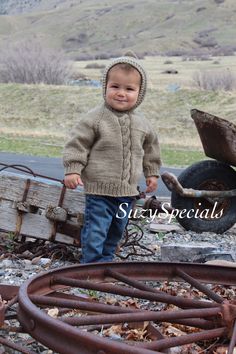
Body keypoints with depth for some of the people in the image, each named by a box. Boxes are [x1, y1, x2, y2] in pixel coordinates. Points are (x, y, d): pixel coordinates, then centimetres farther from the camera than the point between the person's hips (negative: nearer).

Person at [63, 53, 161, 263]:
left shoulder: (141, 123, 4)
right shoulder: (95, 118, -12)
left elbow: (150, 147, 19)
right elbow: (78, 144, -10)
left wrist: (152, 173, 20)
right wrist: (72, 170, -16)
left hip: (128, 192, 6)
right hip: (99, 190, -5)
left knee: (116, 232, 18)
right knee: (95, 232, -6)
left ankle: (106, 260, 35)